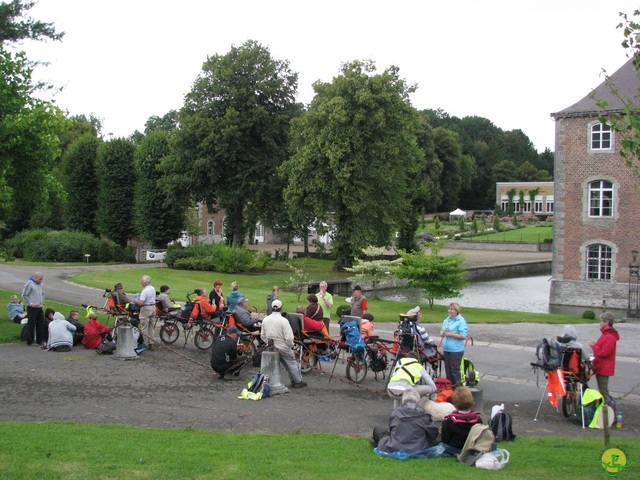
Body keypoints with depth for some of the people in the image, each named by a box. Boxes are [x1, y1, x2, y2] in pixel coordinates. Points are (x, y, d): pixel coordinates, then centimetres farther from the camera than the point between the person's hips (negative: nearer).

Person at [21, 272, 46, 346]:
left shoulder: (41, 284, 11)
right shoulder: (29, 284, -11)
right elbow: (24, 295, -10)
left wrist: (42, 303, 12)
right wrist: (30, 303, -14)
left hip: (40, 308, 7)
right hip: (32, 308, -7)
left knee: (41, 324, 9)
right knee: (31, 324, -1)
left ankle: (40, 340, 18)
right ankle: (30, 341, 6)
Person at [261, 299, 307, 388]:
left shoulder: (265, 320, -2)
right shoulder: (283, 320, -20)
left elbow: (263, 336, 7)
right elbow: (289, 337, -22)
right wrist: (290, 345, -3)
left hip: (271, 347, 6)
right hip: (283, 348, -6)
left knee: (286, 364, 19)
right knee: (292, 363, 10)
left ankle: (293, 381, 25)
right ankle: (298, 381, 17)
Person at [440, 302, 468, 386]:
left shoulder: (461, 321, -9)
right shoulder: (446, 320, 12)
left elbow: (463, 336, -15)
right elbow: (441, 332, 19)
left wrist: (451, 334, -17)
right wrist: (443, 333, -5)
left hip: (456, 350, -7)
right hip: (446, 348, 7)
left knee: (455, 370, -3)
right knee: (448, 369, 14)